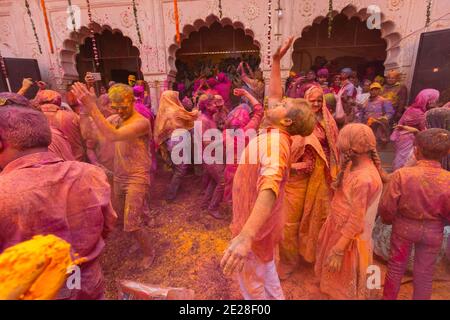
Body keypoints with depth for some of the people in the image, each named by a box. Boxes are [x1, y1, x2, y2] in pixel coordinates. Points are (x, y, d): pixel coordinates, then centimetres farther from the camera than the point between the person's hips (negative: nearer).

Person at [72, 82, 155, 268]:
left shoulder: (141, 122, -20)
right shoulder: (118, 121, 8)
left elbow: (112, 136, -35)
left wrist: (91, 107, -36)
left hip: (137, 178, -8)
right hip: (119, 177, 8)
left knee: (132, 224, -7)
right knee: (122, 216, 20)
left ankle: (149, 252, 17)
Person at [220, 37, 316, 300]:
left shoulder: (274, 142, -31)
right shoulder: (276, 133, -3)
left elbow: (270, 186, -51)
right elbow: (274, 95, 14)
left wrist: (246, 235, -64)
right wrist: (276, 61, 13)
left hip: (256, 225, -9)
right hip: (259, 221, 9)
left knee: (253, 282, 15)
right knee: (266, 274, 30)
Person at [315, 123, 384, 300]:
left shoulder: (364, 179, -30)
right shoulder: (356, 166, -2)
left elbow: (356, 221, -26)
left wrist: (338, 251, -21)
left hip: (349, 236, -8)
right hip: (338, 228, 8)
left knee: (344, 285, 17)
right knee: (337, 278, 30)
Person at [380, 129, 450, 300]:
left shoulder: (401, 174, -26)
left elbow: (386, 207, -18)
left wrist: (389, 220, 4)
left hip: (404, 227, -1)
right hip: (433, 232, 1)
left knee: (396, 267, 20)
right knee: (424, 274, 21)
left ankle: (388, 297, 40)